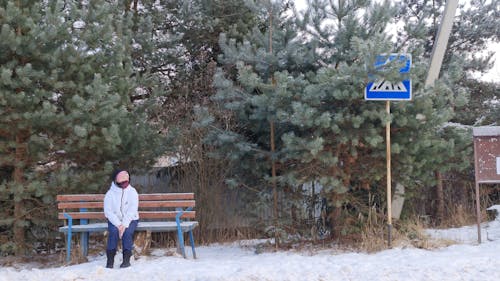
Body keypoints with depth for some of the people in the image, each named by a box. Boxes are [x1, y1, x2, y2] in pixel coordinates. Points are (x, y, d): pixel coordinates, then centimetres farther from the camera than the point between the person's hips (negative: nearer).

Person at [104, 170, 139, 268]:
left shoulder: (132, 192, -3)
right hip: (115, 220, 0)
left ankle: (127, 259, -20)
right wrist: (118, 224, -23)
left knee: (127, 231, -30)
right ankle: (110, 259, -22)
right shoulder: (110, 194, -3)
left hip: (130, 219, 0)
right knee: (114, 231, -30)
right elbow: (108, 211, -10)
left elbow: (132, 210, -12)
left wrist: (124, 224, -25)